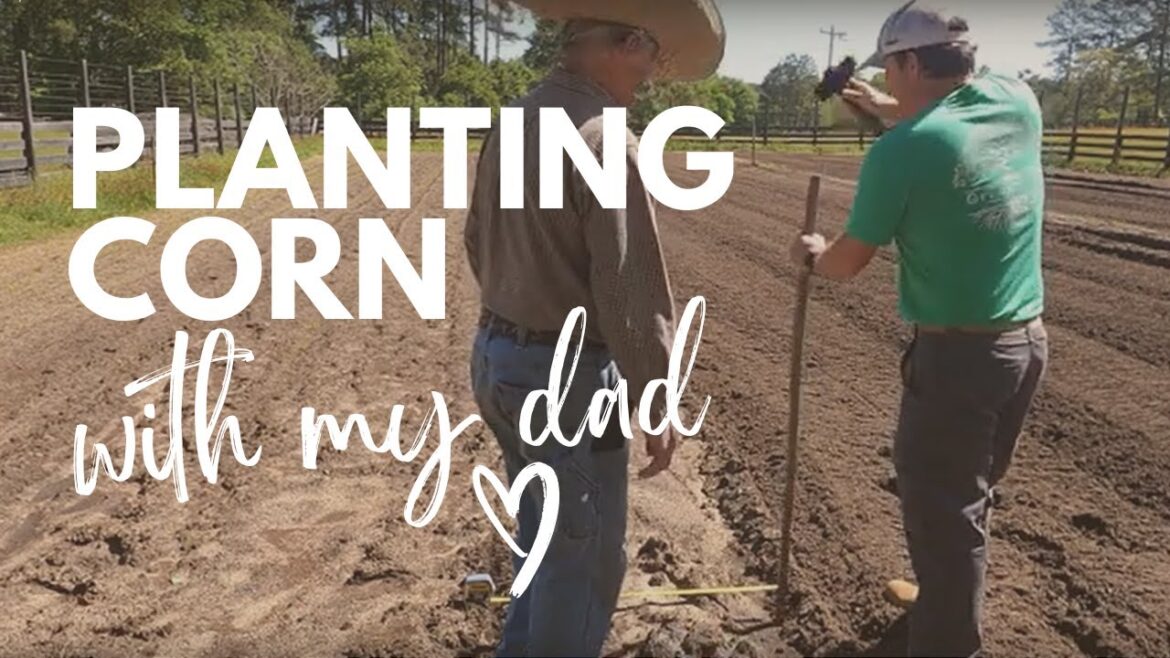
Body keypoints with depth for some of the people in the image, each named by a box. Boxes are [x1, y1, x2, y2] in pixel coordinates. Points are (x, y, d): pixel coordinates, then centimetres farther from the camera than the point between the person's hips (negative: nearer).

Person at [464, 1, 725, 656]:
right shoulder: (605, 139, -21)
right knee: (586, 555, 9)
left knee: (545, 534, 26)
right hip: (567, 375, -9)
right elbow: (633, 295, -22)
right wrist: (656, 407, -11)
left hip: (496, 356, 9)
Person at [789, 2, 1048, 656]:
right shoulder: (1019, 102, 2)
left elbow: (848, 263, -5)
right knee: (971, 490, 24)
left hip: (959, 353, -8)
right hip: (1029, 340, 8)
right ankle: (950, 602, 44)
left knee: (943, 507, 5)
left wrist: (812, 253, 15)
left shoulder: (902, 149, -16)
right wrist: (888, 109, 34)